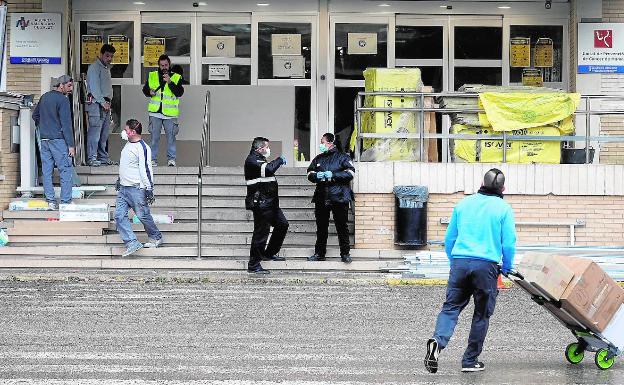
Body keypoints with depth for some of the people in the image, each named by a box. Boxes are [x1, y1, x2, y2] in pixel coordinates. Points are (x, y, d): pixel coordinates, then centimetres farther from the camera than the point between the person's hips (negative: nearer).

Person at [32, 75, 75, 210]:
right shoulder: (63, 100, -11)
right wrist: (71, 145, -14)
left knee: (47, 171, 8)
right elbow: (66, 124, -15)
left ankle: (50, 201, 9)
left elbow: (35, 116, 21)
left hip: (44, 139, 7)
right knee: (66, 170, -3)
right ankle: (65, 201, -5)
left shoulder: (44, 97, 11)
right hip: (58, 139, -7)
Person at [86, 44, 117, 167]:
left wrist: (108, 102, 12)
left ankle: (103, 157, 15)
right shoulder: (95, 67, -7)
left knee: (104, 133, 10)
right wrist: (103, 102, -16)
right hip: (96, 103, -9)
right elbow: (94, 87, -14)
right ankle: (92, 158, -11)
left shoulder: (107, 68, 21)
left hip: (105, 103, 9)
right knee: (95, 131, -11)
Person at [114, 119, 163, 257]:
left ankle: (156, 237, 25)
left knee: (143, 215, 2)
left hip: (136, 188, -9)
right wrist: (120, 180, 31)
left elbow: (146, 169, -18)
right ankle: (132, 243, -3)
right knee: (119, 216, -3)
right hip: (123, 188, 9)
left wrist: (149, 189, -19)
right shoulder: (128, 144, 13)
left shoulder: (142, 148, -16)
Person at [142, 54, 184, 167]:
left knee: (171, 136, -1)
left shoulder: (176, 77, 4)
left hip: (170, 113, -2)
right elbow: (145, 89, 21)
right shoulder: (152, 76, 12)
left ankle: (171, 158, 9)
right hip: (155, 112, 2)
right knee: (154, 137, 1)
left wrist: (170, 82, -19)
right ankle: (153, 159, 8)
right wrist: (149, 92, -2)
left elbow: (179, 93, -8)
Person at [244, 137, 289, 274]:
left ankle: (269, 253, 29)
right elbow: (268, 169, -28)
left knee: (282, 224, 18)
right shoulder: (252, 160, -14)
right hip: (261, 203, -11)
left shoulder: (259, 160, 20)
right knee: (261, 233, -8)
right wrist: (280, 160, -15)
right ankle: (253, 265, -2)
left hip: (269, 203, 11)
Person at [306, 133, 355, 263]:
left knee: (342, 226, -1)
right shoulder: (318, 159, 16)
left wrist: (333, 175, -17)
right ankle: (319, 253, 17)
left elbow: (351, 173, -9)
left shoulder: (342, 157, 1)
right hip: (321, 198, 5)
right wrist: (316, 175, -11)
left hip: (339, 197, -4)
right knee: (321, 227, 9)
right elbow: (309, 174, 13)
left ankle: (345, 253, 6)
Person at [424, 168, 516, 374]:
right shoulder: (504, 208, 3)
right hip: (486, 265, -2)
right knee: (481, 314, 10)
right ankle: (470, 360, 14)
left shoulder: (463, 204, 14)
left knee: (450, 307, 4)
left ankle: (438, 340, -24)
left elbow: (449, 238, 18)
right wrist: (507, 268, 16)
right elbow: (509, 244, 0)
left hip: (459, 262, 2)